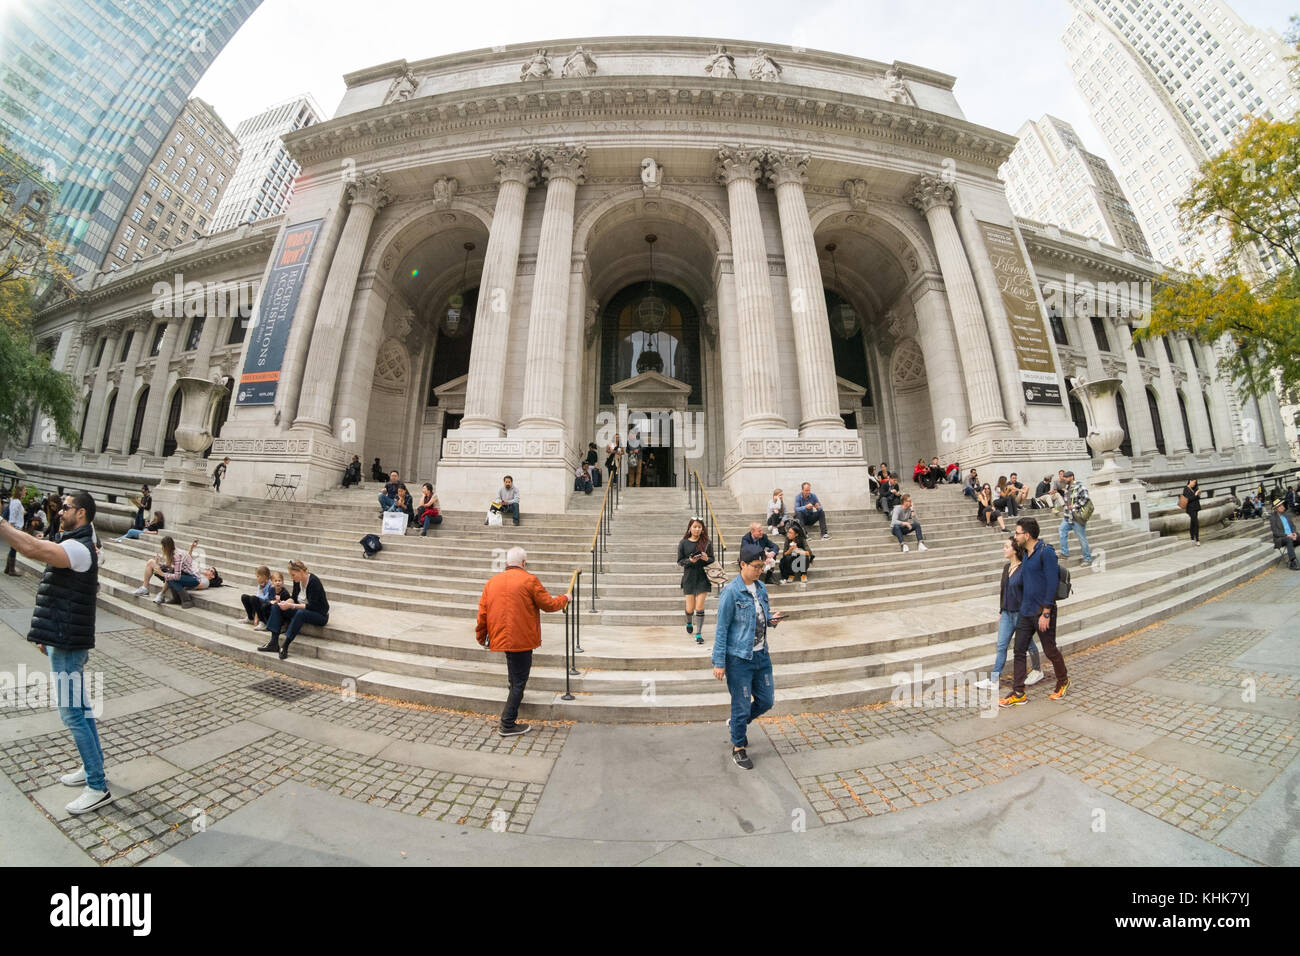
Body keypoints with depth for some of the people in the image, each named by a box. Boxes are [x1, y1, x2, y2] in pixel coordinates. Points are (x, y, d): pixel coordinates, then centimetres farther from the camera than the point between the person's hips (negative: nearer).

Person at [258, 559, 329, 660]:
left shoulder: (313, 582, -23)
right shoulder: (297, 581, 0)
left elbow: (312, 606, -25)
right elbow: (294, 597, 9)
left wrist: (291, 606, -26)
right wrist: (286, 602, -11)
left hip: (320, 615, -9)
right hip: (302, 610, 9)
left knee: (300, 613, -37)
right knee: (276, 607, -4)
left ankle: (285, 647, -29)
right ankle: (274, 643, -10)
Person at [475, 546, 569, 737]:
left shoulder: (491, 581, 6)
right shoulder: (529, 580, -11)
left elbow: (482, 613, 8)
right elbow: (548, 604, -7)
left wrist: (481, 637, 20)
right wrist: (564, 599, 12)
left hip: (500, 639, 7)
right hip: (521, 640, -7)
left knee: (514, 679, 28)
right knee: (519, 681, 6)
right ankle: (507, 725, 14)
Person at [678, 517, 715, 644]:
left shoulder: (706, 543, 0)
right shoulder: (683, 543, -2)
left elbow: (713, 560, 6)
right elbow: (679, 562, 0)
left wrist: (707, 559, -17)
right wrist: (690, 560, -18)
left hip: (703, 577, 0)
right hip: (689, 577, 0)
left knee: (699, 607, -3)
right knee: (690, 608, 9)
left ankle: (699, 633, 11)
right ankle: (689, 623, 42)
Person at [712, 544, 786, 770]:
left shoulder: (761, 588, 2)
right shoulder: (731, 591, -19)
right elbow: (722, 628, -15)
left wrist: (772, 619, -8)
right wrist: (719, 662, -14)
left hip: (761, 655, 7)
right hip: (739, 658, -7)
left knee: (767, 700, 17)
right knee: (742, 705, 8)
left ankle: (738, 723, 44)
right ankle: (738, 748, 34)